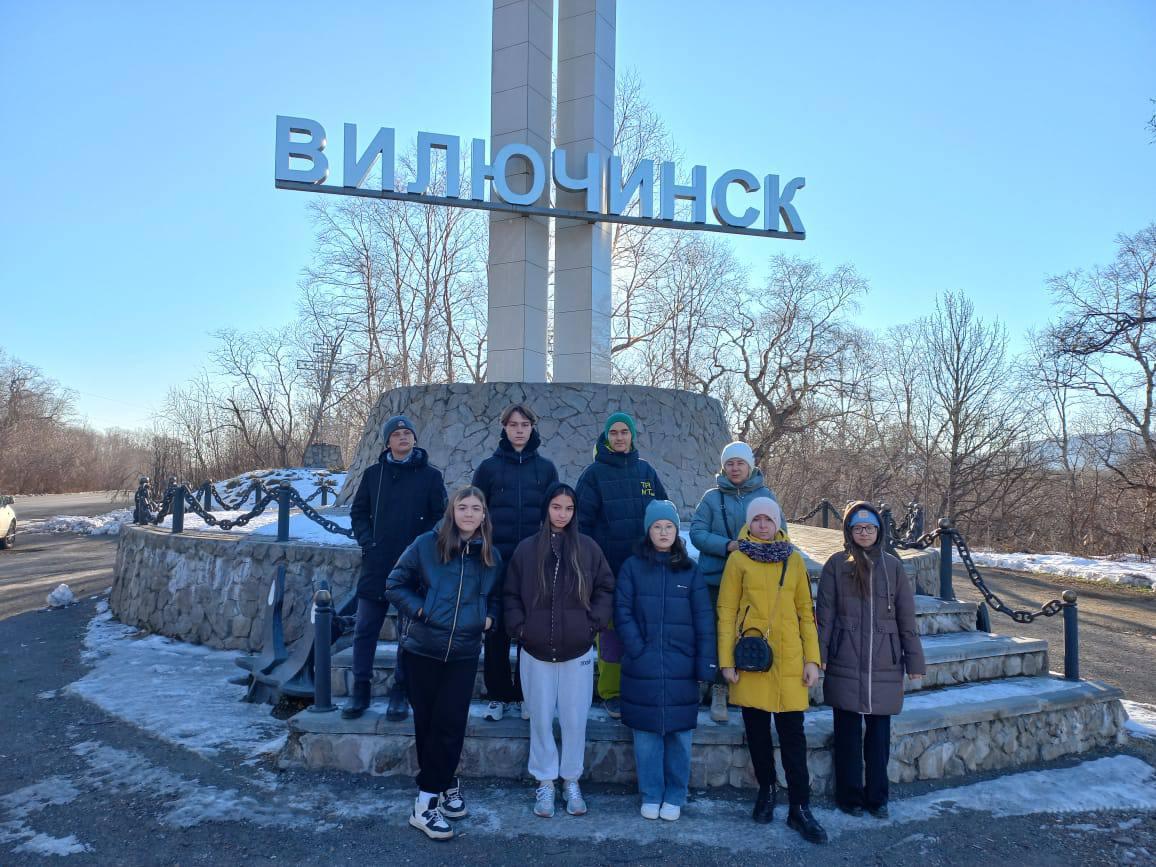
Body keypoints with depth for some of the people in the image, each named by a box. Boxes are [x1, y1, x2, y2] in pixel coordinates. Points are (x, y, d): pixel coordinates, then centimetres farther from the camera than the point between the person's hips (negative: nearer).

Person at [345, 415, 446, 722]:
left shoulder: (431, 475, 0)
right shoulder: (373, 474, 6)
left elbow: (440, 517, 1)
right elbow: (358, 512, 10)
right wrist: (367, 542, -4)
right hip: (376, 565, 2)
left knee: (410, 630, 6)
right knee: (365, 629, 6)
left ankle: (401, 691, 18)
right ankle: (360, 689, 19)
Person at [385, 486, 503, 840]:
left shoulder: (491, 556, 4)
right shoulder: (426, 544, -7)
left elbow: (496, 596, 20)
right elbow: (396, 584, 0)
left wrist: (489, 617, 2)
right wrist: (418, 610, -11)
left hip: (464, 652, 2)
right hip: (423, 648, -1)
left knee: (450, 723, -1)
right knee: (427, 721, 7)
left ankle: (429, 797, 14)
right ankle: (446, 783, 24)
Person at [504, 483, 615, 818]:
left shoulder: (588, 547, 0)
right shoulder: (527, 548, 1)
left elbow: (605, 588, 4)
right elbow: (511, 594, 5)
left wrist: (593, 623, -5)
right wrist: (519, 627, -5)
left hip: (578, 651, 0)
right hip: (536, 651, 0)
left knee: (575, 719, 7)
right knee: (541, 719, 8)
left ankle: (571, 781, 25)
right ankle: (545, 782, 24)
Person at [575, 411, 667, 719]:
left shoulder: (646, 471, 8)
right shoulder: (594, 473, -2)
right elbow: (582, 521, -3)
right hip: (609, 567, -3)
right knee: (612, 630, 2)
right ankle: (611, 692, 15)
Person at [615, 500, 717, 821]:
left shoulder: (691, 570, 5)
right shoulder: (632, 567, 2)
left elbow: (704, 619, 2)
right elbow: (623, 612, -2)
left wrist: (706, 664, -3)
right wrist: (637, 649, -12)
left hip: (681, 666, 1)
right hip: (642, 667, 0)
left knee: (680, 733, 6)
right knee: (646, 734, 6)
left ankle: (675, 796, 21)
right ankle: (651, 795, 20)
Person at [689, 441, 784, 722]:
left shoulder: (766, 495, 8)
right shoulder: (712, 497, 5)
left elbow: (780, 534, 8)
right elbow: (696, 533, -2)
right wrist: (727, 546, -16)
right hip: (717, 578, 0)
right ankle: (718, 691, 16)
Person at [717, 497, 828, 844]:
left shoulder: (794, 560, 6)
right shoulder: (738, 559, 0)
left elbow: (806, 611, 8)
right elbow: (726, 611, -1)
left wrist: (812, 658, 2)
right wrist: (727, 660, -6)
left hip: (789, 660, 1)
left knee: (793, 733, 1)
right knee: (757, 728, 10)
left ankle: (800, 808, 12)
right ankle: (766, 789, 31)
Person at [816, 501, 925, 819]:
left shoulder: (892, 565, 5)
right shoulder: (836, 564, -1)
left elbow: (906, 617, 7)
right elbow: (824, 614, -1)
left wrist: (914, 660, 6)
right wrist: (818, 656, -5)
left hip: (884, 664, 2)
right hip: (845, 664, -2)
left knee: (879, 730, 8)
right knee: (848, 731, 6)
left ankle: (877, 796, 23)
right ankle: (849, 796, 20)